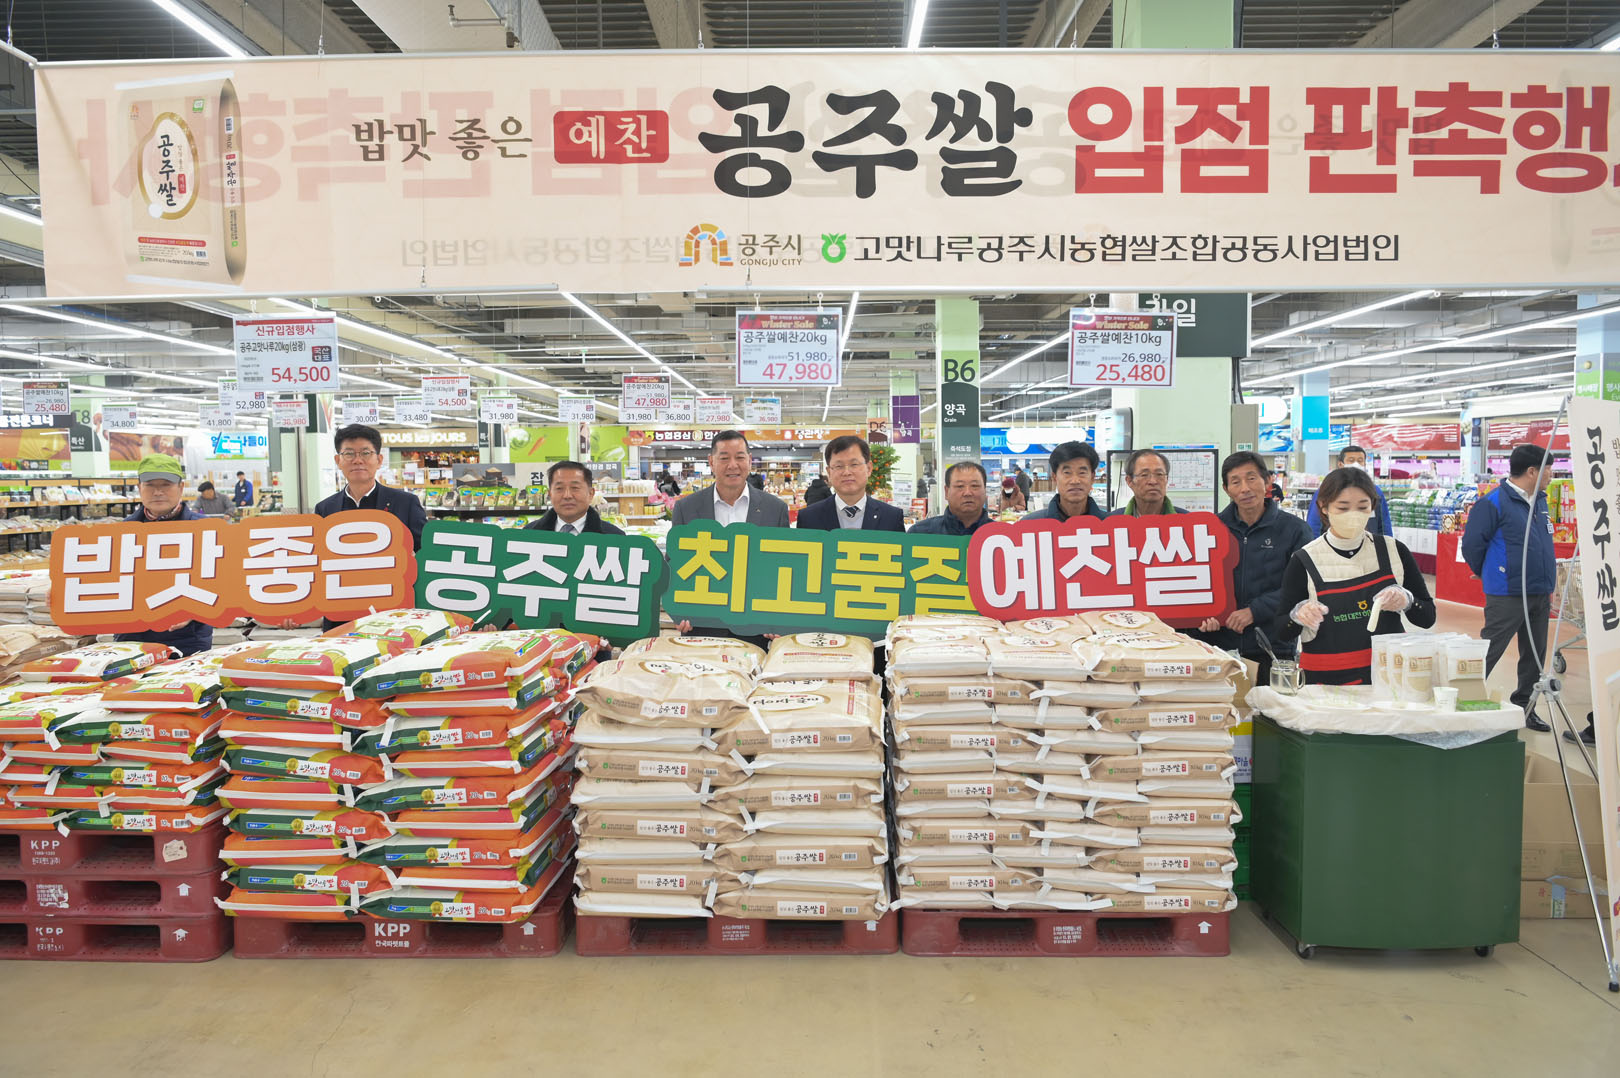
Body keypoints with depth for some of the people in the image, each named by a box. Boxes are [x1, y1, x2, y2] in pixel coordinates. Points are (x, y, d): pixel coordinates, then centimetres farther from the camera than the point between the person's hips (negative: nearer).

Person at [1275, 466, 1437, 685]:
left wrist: (1406, 601, -12)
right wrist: (1297, 615, -21)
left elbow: (1428, 618, 8)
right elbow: (1279, 633, -1)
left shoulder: (1394, 551, 3)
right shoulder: (1305, 561, -4)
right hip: (1328, 680, -2)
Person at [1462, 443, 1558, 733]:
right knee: (1488, 654, -5)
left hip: (1540, 595, 8)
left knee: (1534, 656, 14)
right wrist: (1491, 577, 3)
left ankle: (1524, 708, 25)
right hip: (1507, 597, -8)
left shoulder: (1540, 501, 11)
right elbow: (1472, 545, -11)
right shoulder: (1493, 503, -14)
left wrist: (1548, 583, 18)